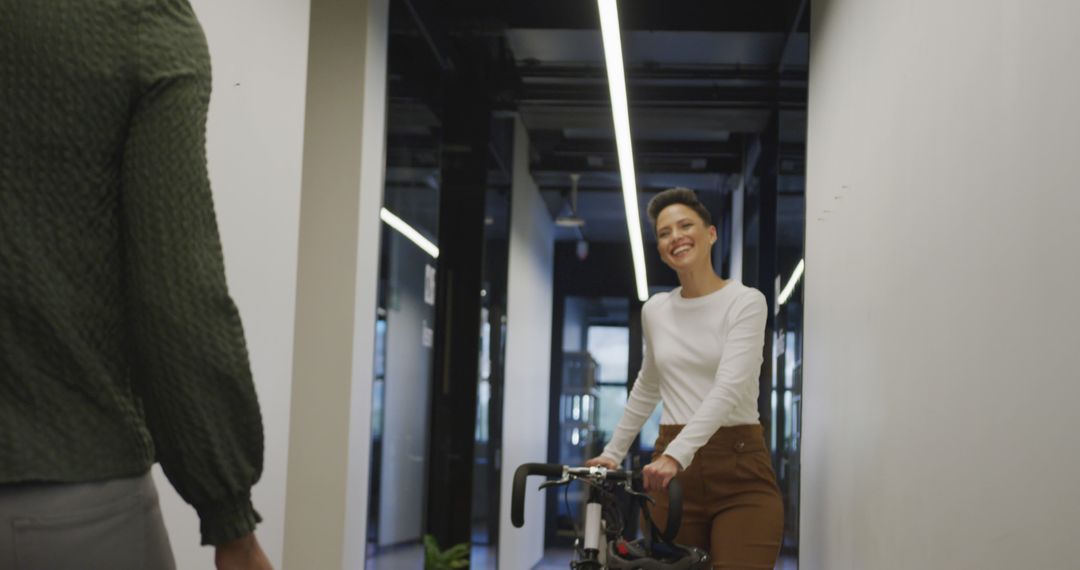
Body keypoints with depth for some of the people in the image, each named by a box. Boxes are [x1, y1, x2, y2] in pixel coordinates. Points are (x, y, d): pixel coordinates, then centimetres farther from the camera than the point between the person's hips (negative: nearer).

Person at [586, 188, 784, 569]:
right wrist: (612, 453, 25)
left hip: (740, 471, -4)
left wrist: (677, 453, -31)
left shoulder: (745, 302, -5)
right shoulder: (655, 311, 10)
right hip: (672, 468, 4)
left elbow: (729, 388, -19)